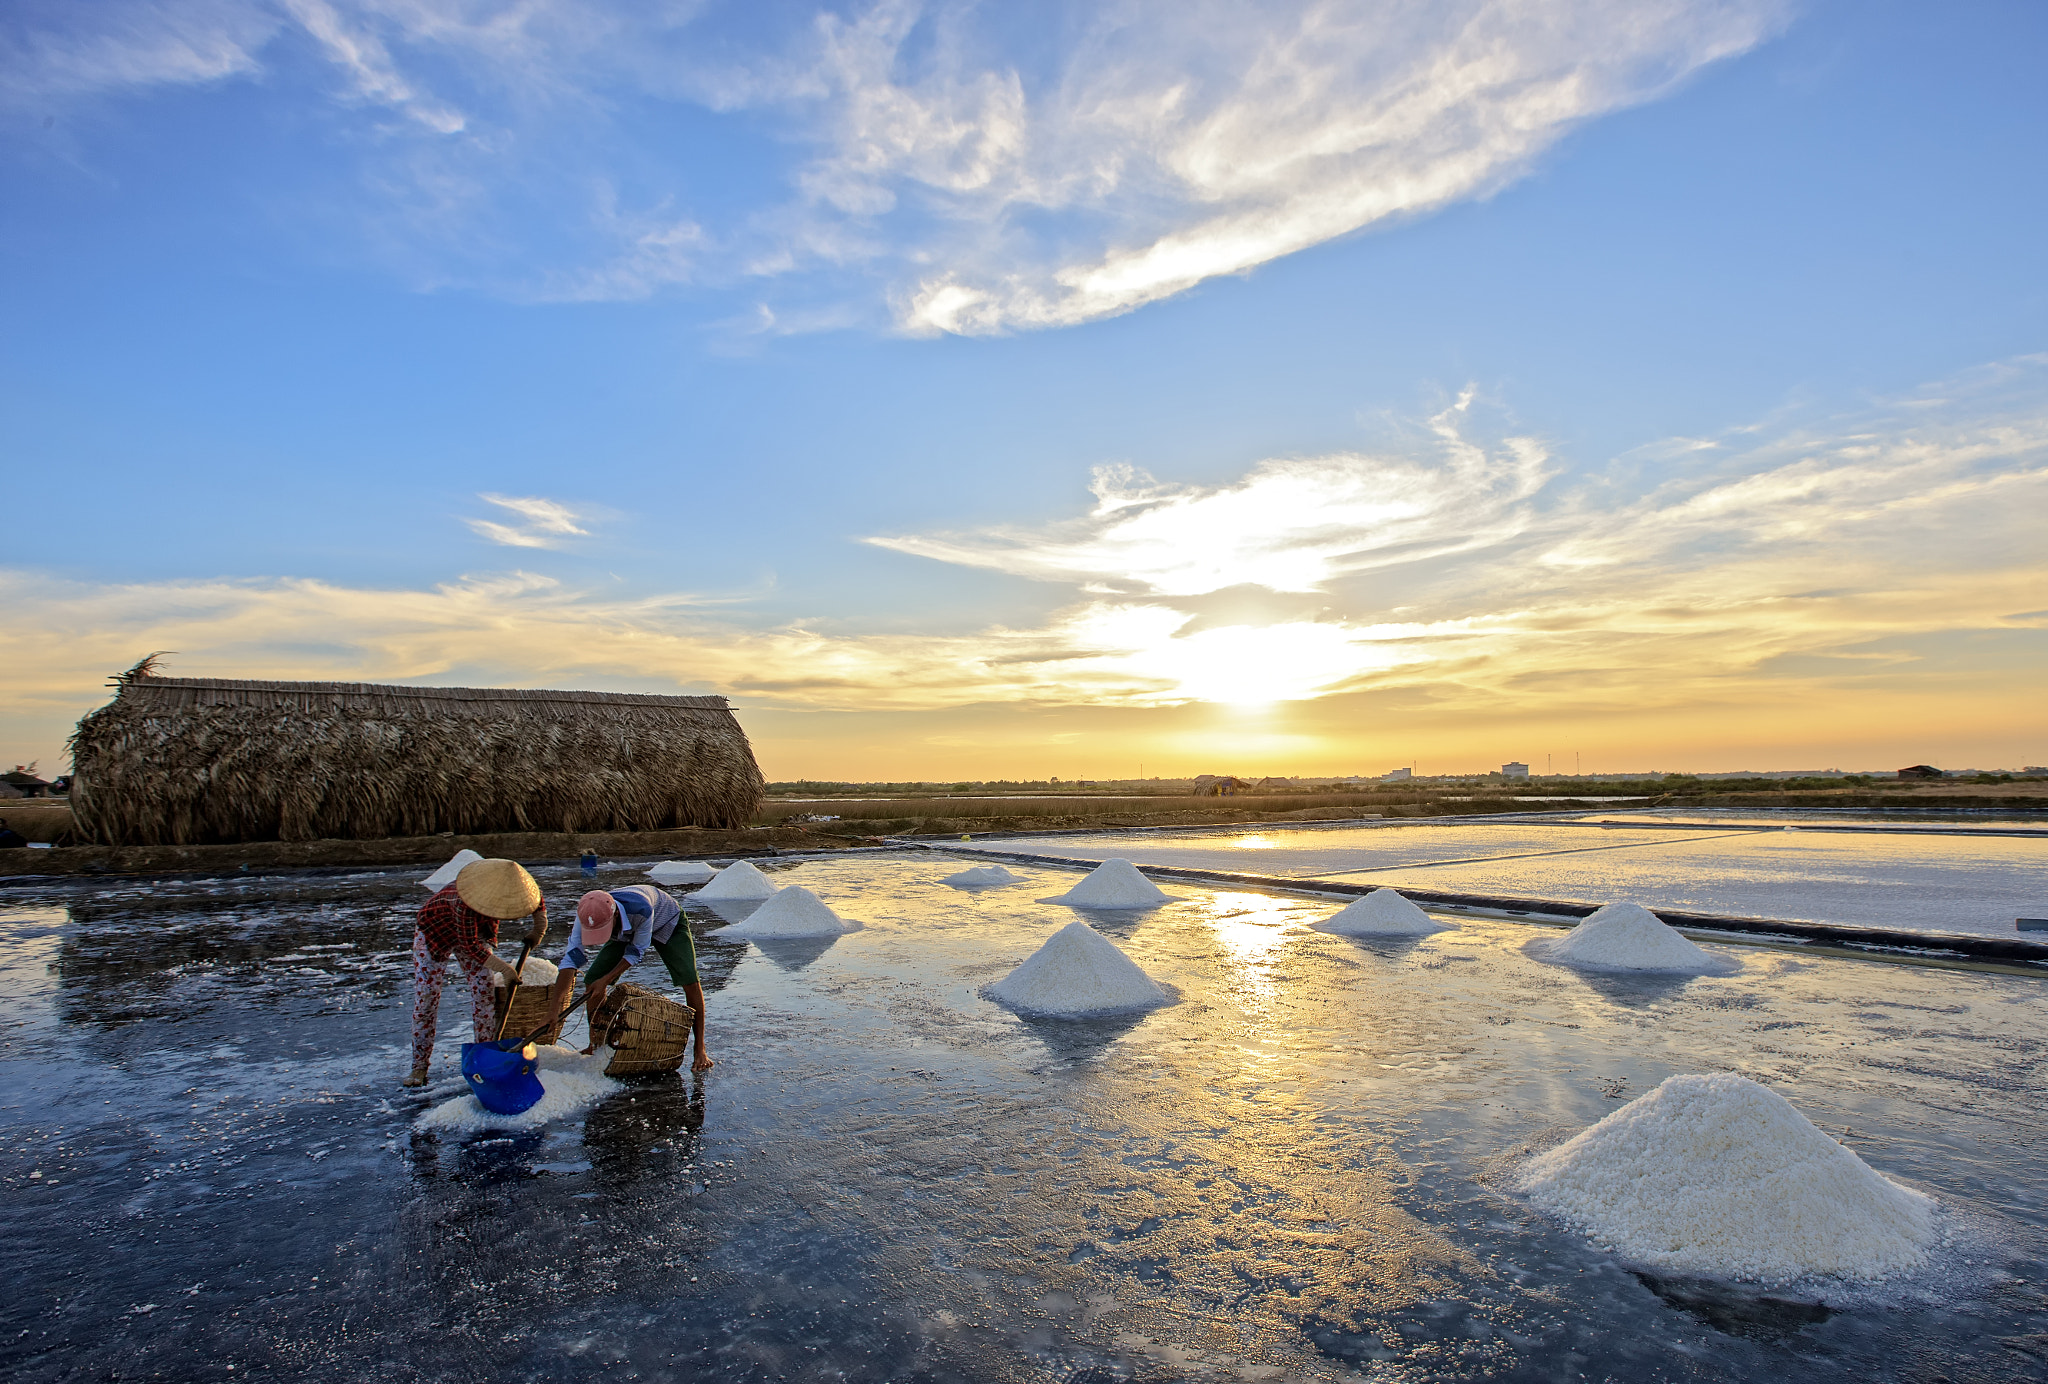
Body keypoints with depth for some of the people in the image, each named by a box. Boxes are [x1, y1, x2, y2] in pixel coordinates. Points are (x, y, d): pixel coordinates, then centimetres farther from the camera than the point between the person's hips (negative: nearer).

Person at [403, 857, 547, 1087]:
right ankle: (419, 1067, 7)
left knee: (484, 995, -3)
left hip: (476, 933, 5)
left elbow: (534, 895, -3)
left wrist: (540, 916, -19)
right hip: (434, 934, -5)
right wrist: (503, 968, -37)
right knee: (425, 1000, -5)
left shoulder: (508, 891, -28)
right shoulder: (464, 903, -45)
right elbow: (470, 945, -35)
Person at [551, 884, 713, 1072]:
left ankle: (700, 1051, -7)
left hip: (667, 922, -4)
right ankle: (595, 1044, 12)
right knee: (593, 980, -10)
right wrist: (554, 1011, -36)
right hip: (625, 931, 4)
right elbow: (570, 960, -31)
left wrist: (605, 979, -29)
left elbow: (636, 951, -28)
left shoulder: (641, 908, -46)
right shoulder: (588, 917, -33)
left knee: (689, 981, -20)